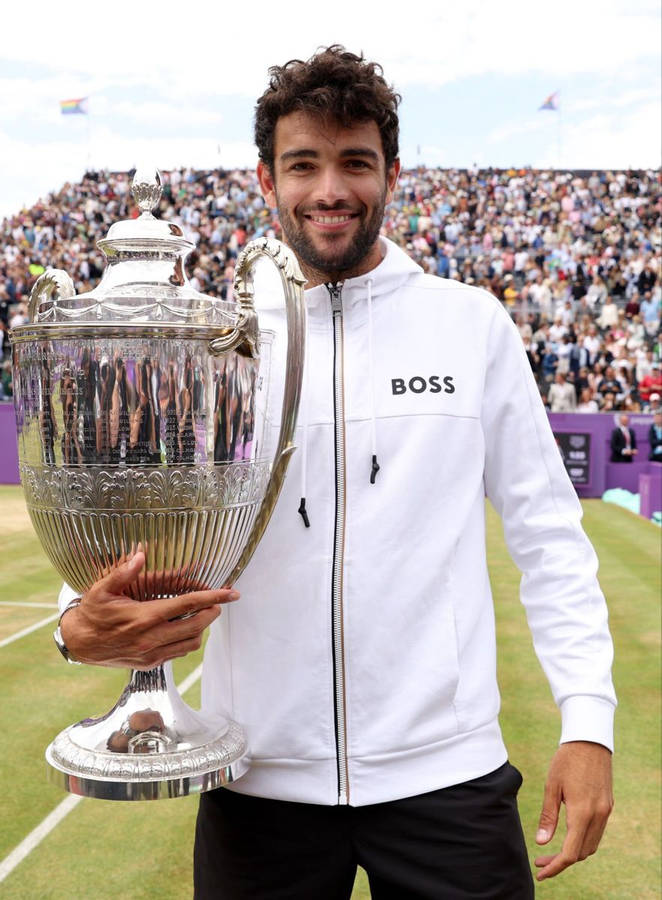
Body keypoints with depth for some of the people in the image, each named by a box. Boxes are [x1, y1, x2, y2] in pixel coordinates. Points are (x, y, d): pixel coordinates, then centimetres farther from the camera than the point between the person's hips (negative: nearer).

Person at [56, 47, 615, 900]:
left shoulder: (473, 323, 1)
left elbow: (546, 530, 2)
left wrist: (588, 718, -5)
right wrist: (86, 625, -22)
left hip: (447, 773, 0)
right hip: (259, 776, 1)